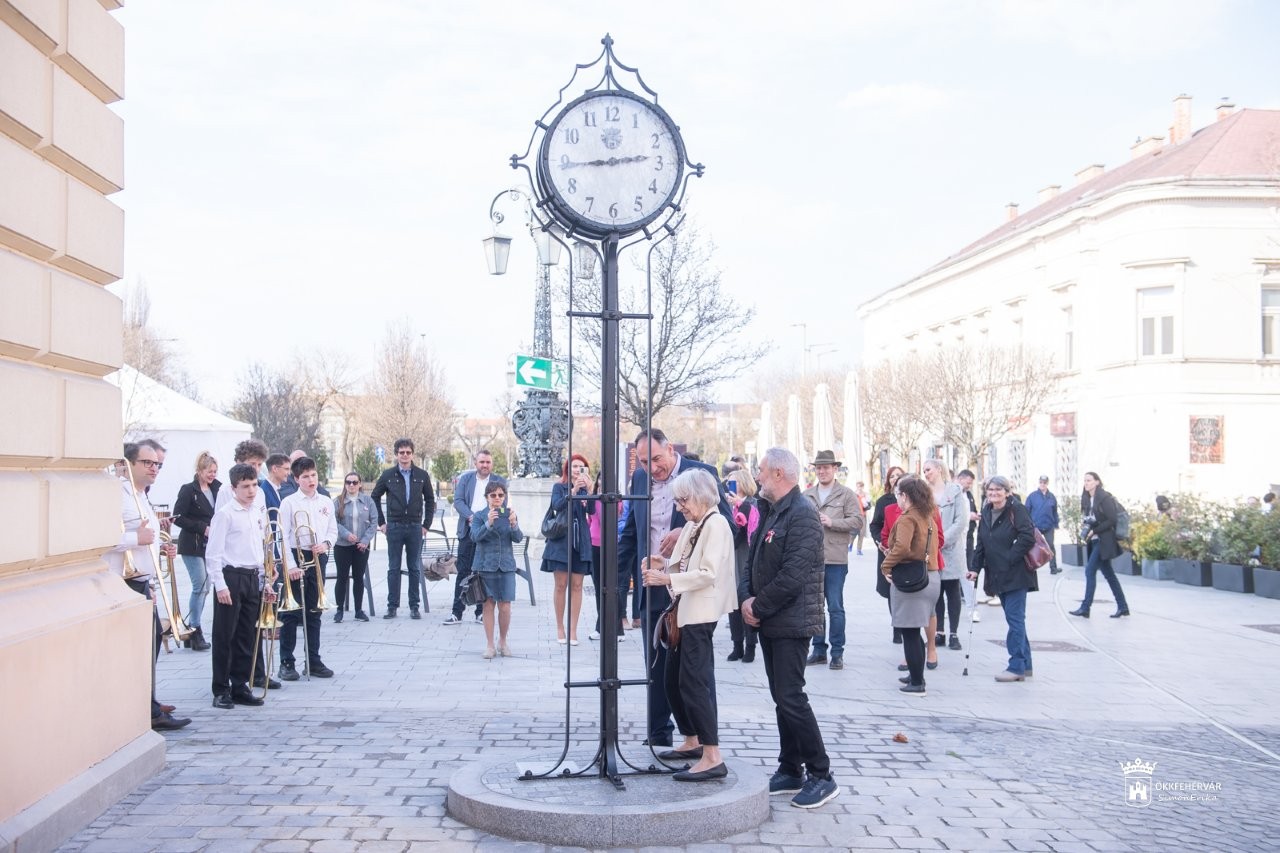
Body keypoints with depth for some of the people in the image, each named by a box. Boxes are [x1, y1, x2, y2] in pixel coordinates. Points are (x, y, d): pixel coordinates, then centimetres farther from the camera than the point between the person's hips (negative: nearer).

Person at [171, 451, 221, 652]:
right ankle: (195, 631, -2)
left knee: (203, 588, 8)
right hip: (193, 545, -6)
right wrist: (202, 528, -15)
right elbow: (178, 518, -11)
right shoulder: (188, 490, -7)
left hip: (210, 545, 6)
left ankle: (191, 629, 17)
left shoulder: (217, 488, 10)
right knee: (200, 586, -10)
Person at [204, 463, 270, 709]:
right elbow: (213, 553, -11)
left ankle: (240, 687, 18)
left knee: (247, 637, 9)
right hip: (231, 577, -6)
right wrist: (220, 585, -16)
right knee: (225, 636, 0)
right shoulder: (225, 514, -8)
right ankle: (221, 690, 7)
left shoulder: (259, 513, 12)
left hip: (253, 578, 6)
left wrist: (265, 581, 14)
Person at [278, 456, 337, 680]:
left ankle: (313, 661, 15)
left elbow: (333, 531, 15)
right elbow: (283, 536, -9)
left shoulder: (326, 502, 10)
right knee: (291, 613, -1)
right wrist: (291, 565, -16)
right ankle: (286, 663, 5)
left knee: (314, 612, 9)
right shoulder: (289, 502, -5)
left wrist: (326, 544, -7)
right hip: (296, 558, -4)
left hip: (318, 559, 5)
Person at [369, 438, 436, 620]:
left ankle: (414, 606, 10)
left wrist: (426, 524, 5)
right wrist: (381, 522, 4)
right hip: (394, 527, -1)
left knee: (415, 568, 4)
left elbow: (430, 500, 11)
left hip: (415, 527, 1)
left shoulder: (422, 475, 4)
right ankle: (392, 606, 8)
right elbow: (375, 497, 10)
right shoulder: (388, 475, 2)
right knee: (393, 568, 3)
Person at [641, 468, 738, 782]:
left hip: (700, 613, -10)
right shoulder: (691, 527, 16)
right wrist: (663, 566, 0)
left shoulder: (716, 524, -12)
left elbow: (708, 574, -20)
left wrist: (667, 578, -21)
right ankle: (692, 741, 29)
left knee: (694, 681, -12)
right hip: (682, 611, 10)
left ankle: (713, 757, -10)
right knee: (673, 680, 15)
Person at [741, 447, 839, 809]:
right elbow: (755, 562, 16)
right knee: (782, 698, 13)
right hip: (770, 623, 9)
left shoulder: (802, 515, -16)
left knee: (790, 698, -10)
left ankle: (821, 776, -2)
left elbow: (793, 575, -23)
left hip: (791, 623, -9)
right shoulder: (773, 513, 15)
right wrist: (747, 597, -2)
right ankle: (790, 771, 21)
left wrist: (759, 607, -15)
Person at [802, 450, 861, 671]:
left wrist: (831, 522, -14)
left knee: (835, 607, 0)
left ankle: (837, 653, 7)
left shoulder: (846, 494, 1)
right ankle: (819, 650, 20)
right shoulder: (806, 495, 11)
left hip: (835, 560, -4)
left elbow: (857, 521, -6)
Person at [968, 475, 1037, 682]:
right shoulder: (986, 513, 12)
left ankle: (1016, 667, -2)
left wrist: (1011, 558, -17)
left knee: (1015, 618, -7)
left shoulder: (1016, 510, -10)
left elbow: (1028, 537, -18)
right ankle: (1025, 665, 19)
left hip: (1016, 574, -7)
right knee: (1015, 618, 12)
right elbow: (981, 544, 14)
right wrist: (976, 568, 6)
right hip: (998, 576, 7)